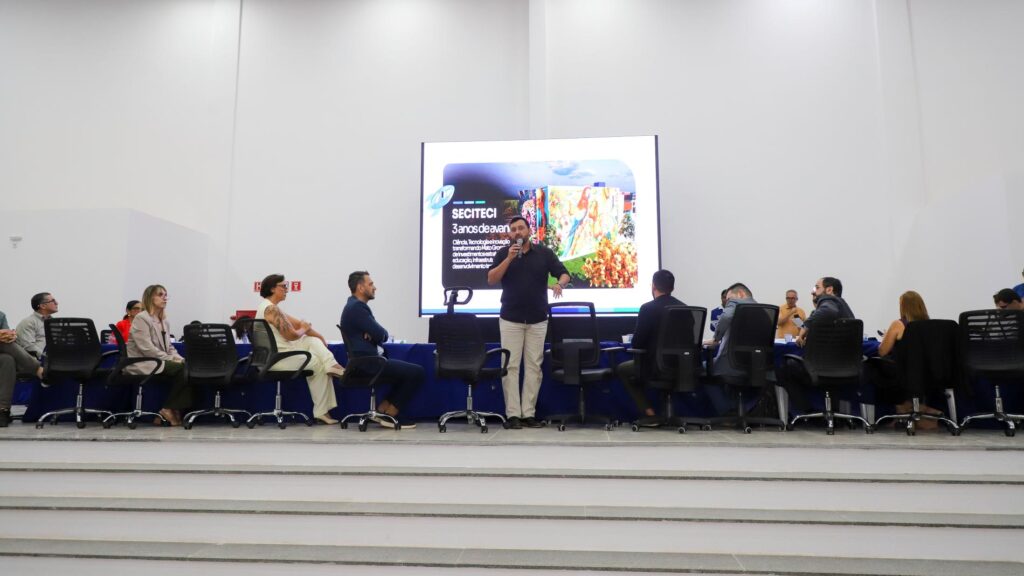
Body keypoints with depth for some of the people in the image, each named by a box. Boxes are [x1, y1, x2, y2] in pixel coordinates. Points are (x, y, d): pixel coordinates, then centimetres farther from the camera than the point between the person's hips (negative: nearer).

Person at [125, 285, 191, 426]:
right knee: (181, 370, -25)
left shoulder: (164, 322, 17)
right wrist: (171, 360, -20)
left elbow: (169, 347, 17)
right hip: (141, 364, -7)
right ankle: (168, 410, -13)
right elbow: (147, 348, -18)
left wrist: (179, 358, -4)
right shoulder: (141, 318, -8)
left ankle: (176, 411, -13)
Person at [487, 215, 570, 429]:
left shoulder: (544, 252, 4)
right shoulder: (503, 253, 3)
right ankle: (512, 414, 0)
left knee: (534, 366, 3)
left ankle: (529, 413, 9)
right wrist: (509, 258, -17)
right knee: (511, 366, -3)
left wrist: (559, 284, -21)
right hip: (510, 319, -1)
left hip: (538, 319, 1)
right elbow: (491, 279, -7)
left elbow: (564, 274, 2)